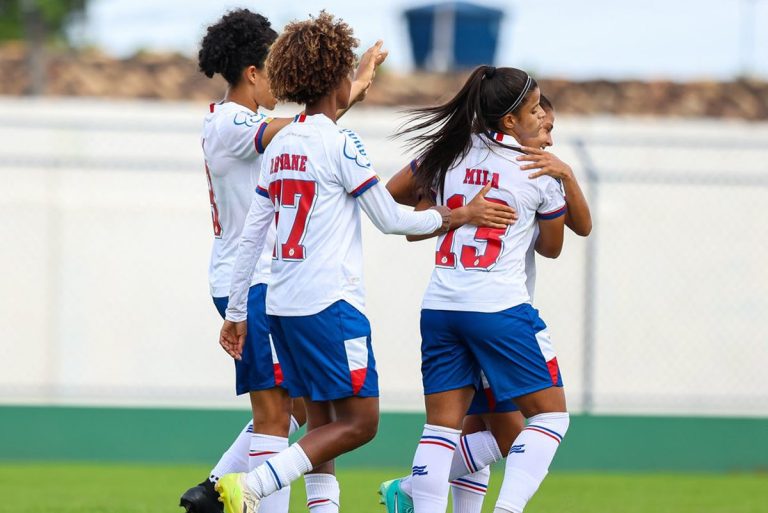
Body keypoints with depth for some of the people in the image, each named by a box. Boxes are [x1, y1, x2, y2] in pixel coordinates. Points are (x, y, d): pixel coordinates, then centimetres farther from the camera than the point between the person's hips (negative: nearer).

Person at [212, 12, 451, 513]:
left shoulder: (280, 145, 11)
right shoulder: (340, 143, -10)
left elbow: (251, 235, 12)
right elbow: (389, 219, -4)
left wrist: (236, 312, 17)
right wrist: (439, 218, 15)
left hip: (283, 304, 8)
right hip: (330, 303, -8)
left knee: (323, 423, 13)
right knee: (359, 422, -4)